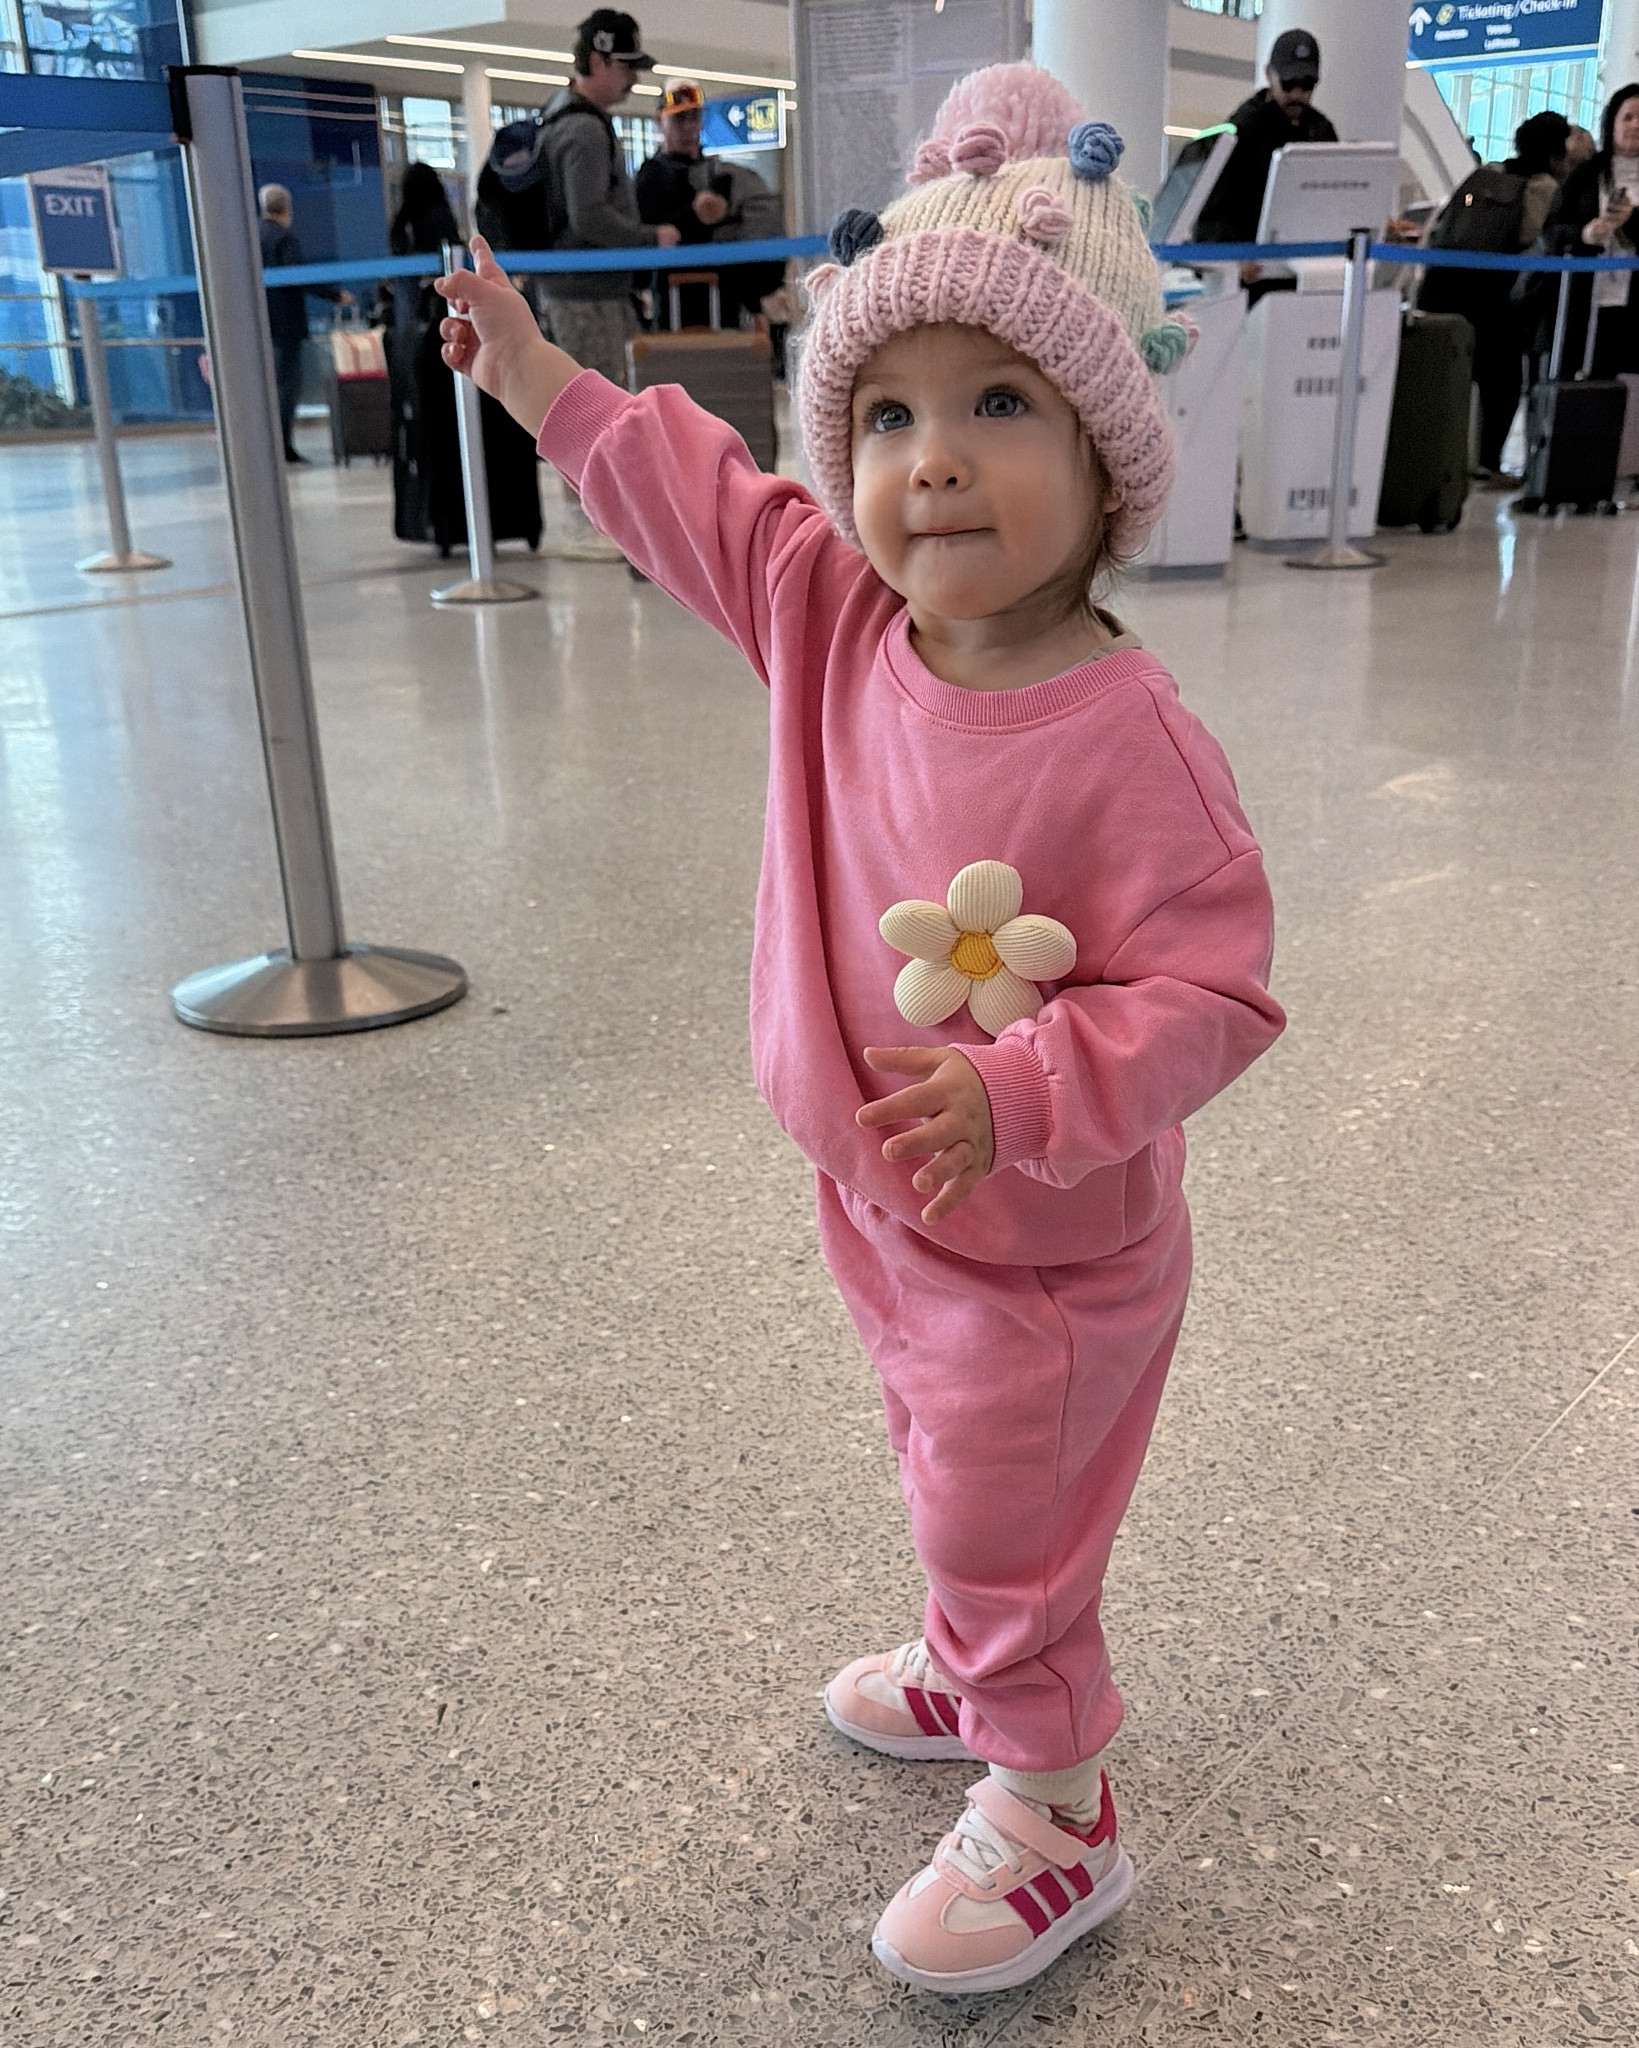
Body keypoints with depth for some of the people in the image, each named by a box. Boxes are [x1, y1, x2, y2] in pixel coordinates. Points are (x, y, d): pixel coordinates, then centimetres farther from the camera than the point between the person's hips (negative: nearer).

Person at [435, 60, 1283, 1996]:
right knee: (945, 1470, 29)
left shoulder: (1124, 734, -30)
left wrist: (1016, 1096, -37)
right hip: (886, 1209, 7)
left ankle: (1051, 1826, 38)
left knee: (1004, 1538, 12)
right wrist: (545, 384, 12)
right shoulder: (833, 620, -9)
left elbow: (1210, 996, -27)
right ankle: (968, 1672, 57)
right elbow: (703, 488, 8)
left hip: (1044, 1253, -7)